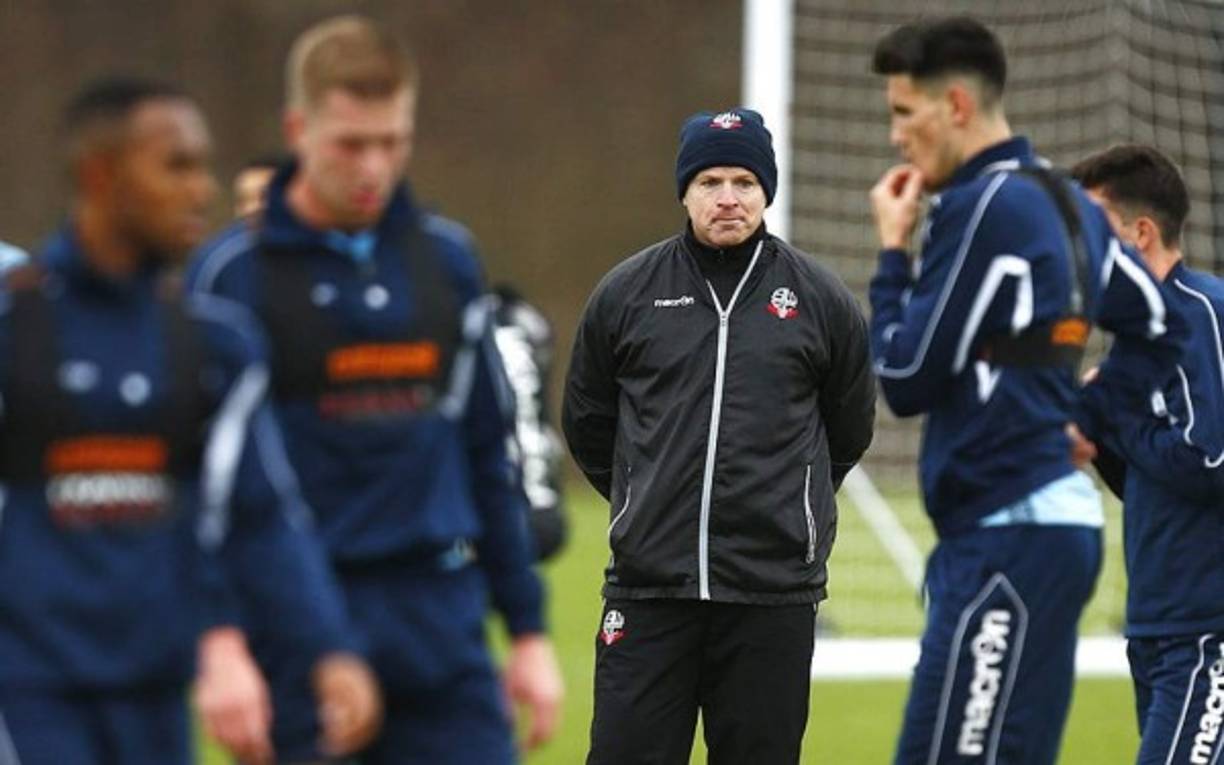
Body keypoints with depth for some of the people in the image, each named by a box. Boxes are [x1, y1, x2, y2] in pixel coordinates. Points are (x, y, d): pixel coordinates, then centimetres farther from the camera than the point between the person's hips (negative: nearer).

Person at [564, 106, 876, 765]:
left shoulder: (821, 300, 3)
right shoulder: (625, 292, 4)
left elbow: (849, 432, 17)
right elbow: (587, 421, 16)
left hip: (773, 595, 0)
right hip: (647, 586, 0)